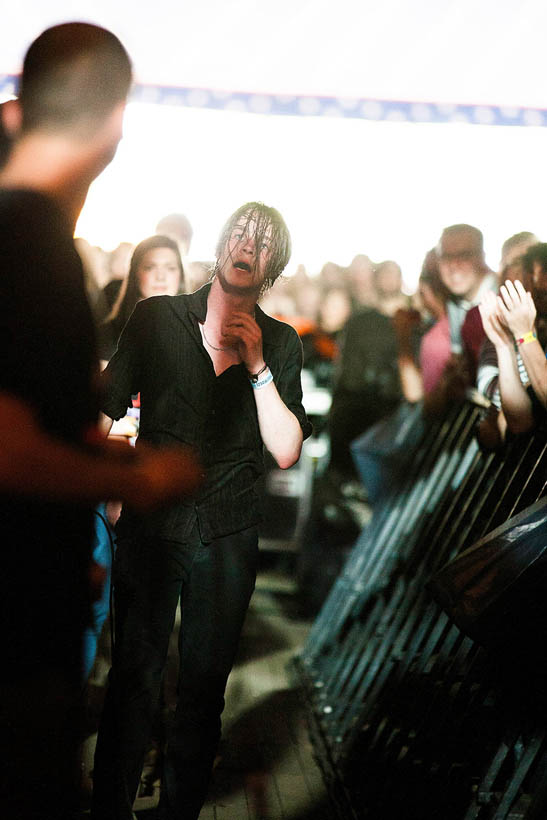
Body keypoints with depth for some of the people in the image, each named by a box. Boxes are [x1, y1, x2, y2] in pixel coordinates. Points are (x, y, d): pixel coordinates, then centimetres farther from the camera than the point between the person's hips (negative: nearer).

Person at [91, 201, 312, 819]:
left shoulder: (280, 342, 3)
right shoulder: (156, 317, 1)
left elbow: (286, 452, -5)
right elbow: (105, 411, 4)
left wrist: (257, 366, -12)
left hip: (228, 535, 1)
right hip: (149, 524, -1)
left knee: (204, 686, 10)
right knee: (134, 676, 1)